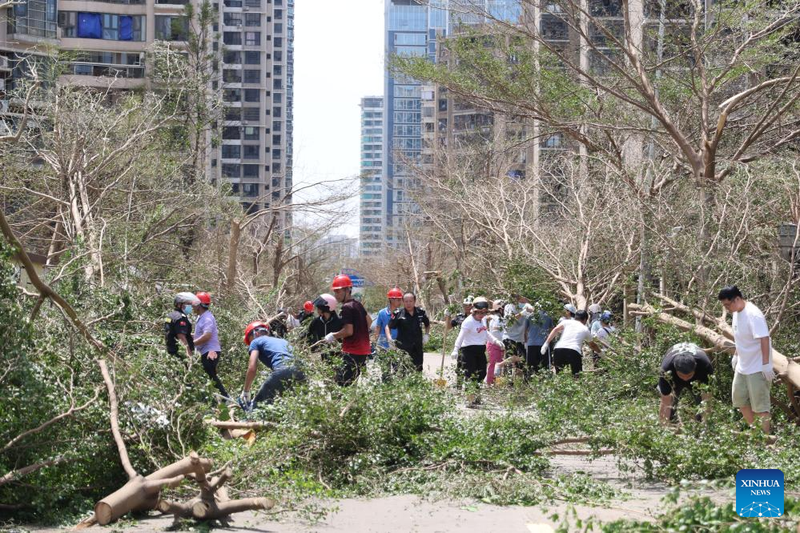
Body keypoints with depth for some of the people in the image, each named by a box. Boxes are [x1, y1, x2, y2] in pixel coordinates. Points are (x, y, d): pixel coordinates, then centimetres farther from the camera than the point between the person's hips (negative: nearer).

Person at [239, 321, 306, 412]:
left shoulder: (255, 342, 19)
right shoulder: (282, 340, 38)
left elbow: (252, 368, 6)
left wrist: (245, 391, 14)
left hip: (282, 371, -6)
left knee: (258, 403, 2)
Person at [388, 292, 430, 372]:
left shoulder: (420, 313, 5)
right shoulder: (398, 314, -5)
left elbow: (427, 325, 23)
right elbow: (388, 327, 2)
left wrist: (427, 334, 9)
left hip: (417, 348, 4)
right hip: (403, 349, -4)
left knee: (418, 371, 9)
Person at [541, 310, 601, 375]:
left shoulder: (566, 322, 22)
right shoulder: (585, 329, 26)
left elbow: (555, 330, 3)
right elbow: (593, 345, 40)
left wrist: (546, 343, 0)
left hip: (558, 349, 1)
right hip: (574, 352, -1)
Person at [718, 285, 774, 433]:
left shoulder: (753, 315, -24)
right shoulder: (737, 313, 4)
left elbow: (764, 339, -26)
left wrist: (766, 364, -27)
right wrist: (736, 355, 22)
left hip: (757, 368, -10)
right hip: (742, 366, 10)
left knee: (759, 404, -4)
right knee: (739, 399, 18)